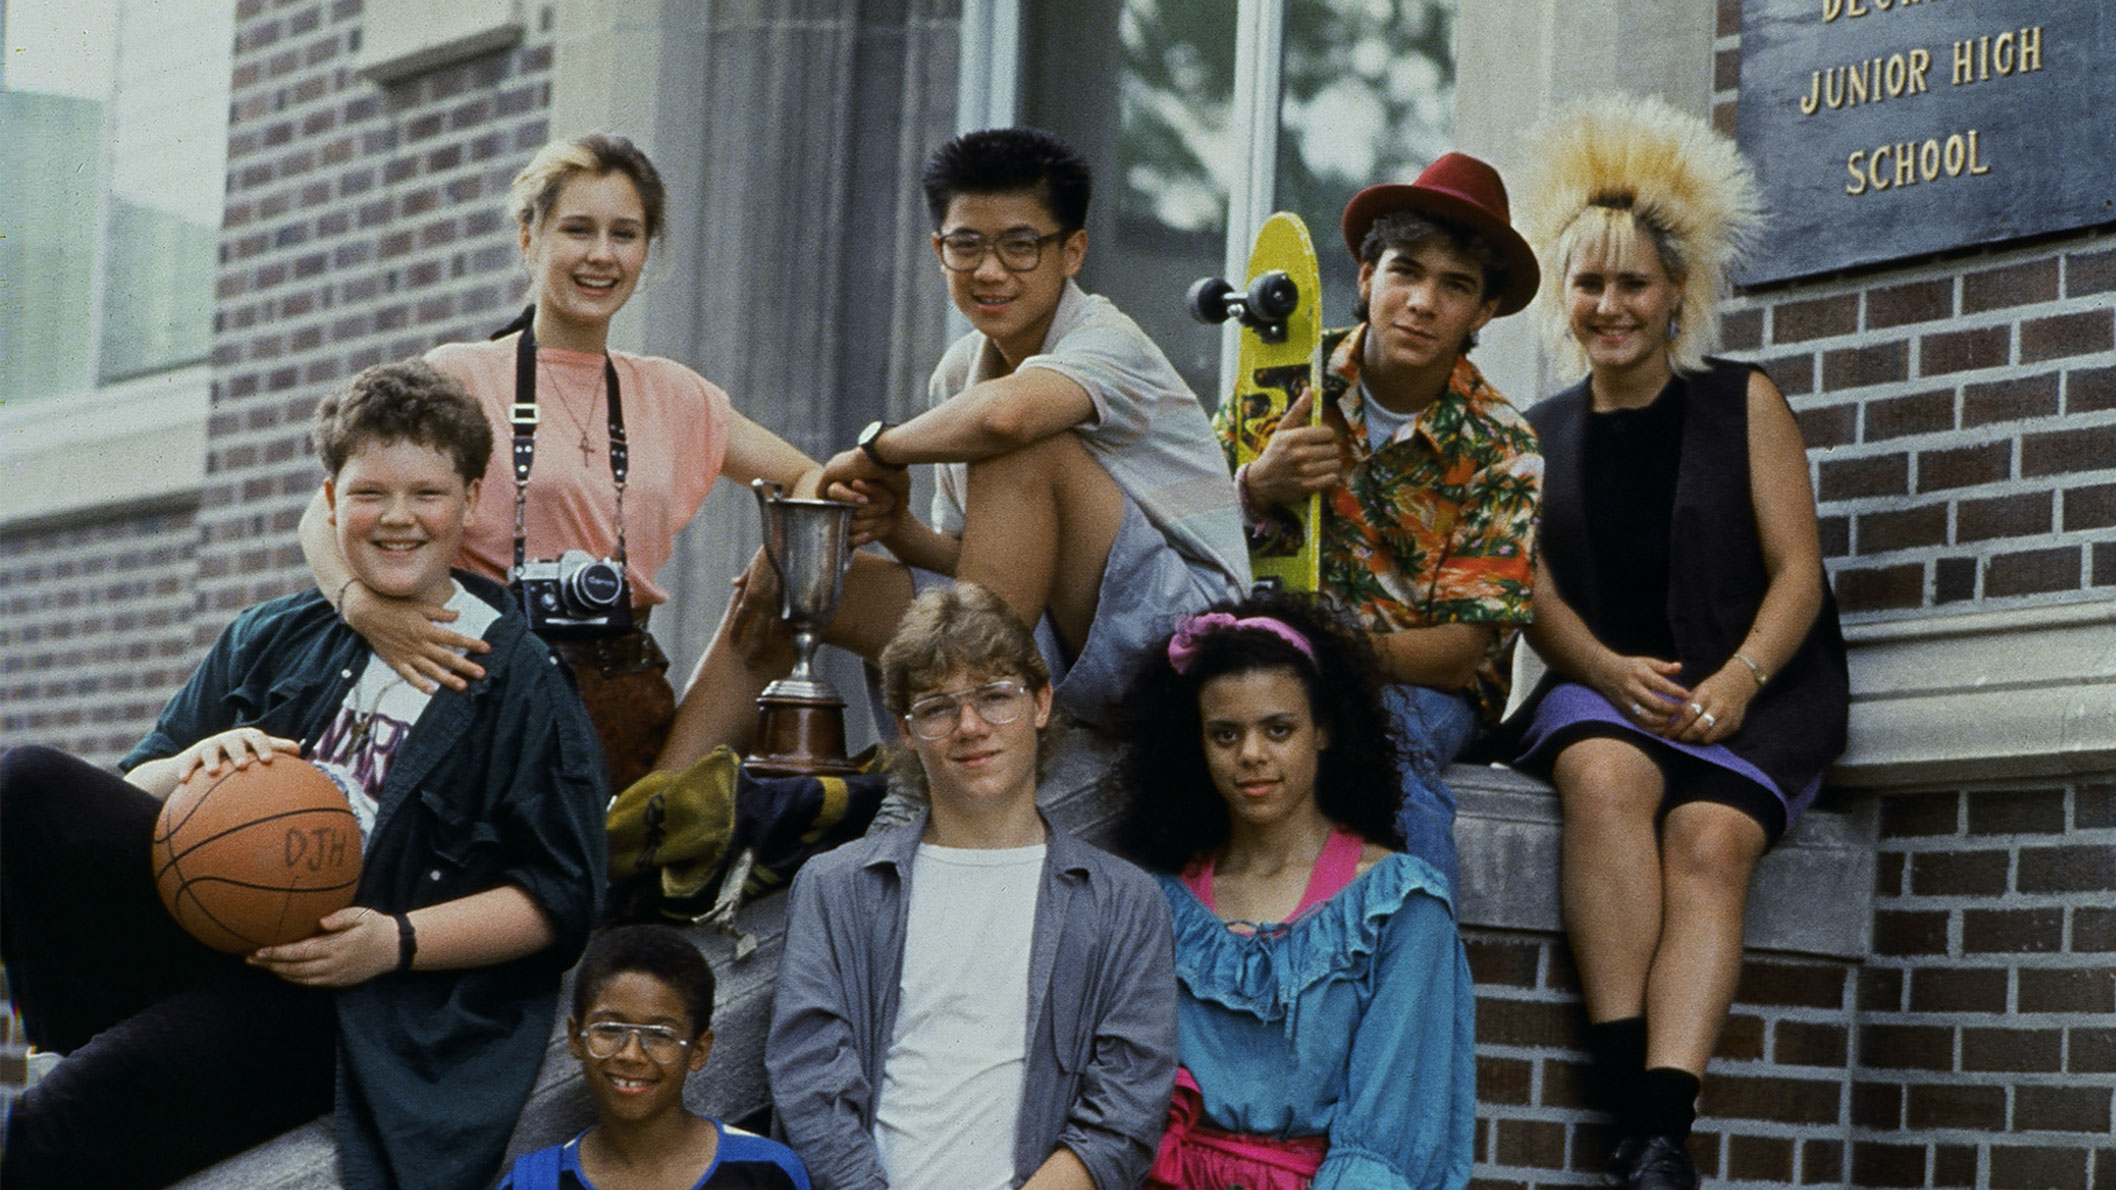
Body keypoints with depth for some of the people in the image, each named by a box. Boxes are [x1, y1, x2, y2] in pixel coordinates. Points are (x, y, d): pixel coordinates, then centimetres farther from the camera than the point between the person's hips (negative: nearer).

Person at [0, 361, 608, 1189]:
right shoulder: (271, 640, 18)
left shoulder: (524, 685, 5)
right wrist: (192, 770, -8)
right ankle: (78, 1042, -17)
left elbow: (559, 899, -2)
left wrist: (398, 941, -16)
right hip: (203, 925, 6)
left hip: (331, 990, -5)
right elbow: (137, 789, 17)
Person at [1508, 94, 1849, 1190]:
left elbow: (1796, 567, 2)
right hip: (1595, 689, 1)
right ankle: (1628, 1092, -40)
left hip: (1751, 697, -1)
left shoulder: (1743, 404, 9)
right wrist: (1611, 671, -15)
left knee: (1710, 841, -31)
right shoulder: (1538, 436, 16)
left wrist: (1735, 682, -16)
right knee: (1605, 775, -34)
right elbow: (1536, 594, 7)